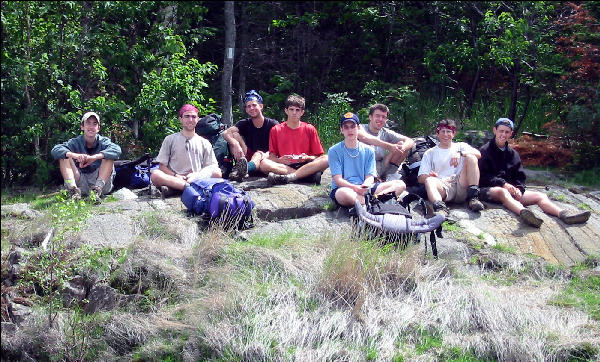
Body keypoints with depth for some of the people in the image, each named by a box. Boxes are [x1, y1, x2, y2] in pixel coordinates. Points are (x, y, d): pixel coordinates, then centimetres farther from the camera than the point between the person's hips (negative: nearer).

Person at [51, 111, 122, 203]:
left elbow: (117, 150, -25)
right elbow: (55, 150, -16)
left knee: (109, 157, -19)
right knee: (64, 157, -11)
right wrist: (75, 155, -35)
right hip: (80, 184, 1)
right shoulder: (76, 142, 1)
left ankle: (97, 189, -31)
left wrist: (94, 157, -37)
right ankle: (73, 189, -28)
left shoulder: (103, 142, -2)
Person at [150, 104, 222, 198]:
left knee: (217, 172, -29)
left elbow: (212, 167, 9)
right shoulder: (170, 139, 14)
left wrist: (196, 175, -11)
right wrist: (176, 176, -12)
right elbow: (162, 166, 8)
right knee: (155, 175, -30)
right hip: (174, 178, -1)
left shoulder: (204, 143, 17)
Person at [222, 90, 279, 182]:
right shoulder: (245, 124, 6)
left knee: (259, 154, -37)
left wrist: (267, 154, -33)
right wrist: (235, 144, -34)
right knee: (234, 135, -13)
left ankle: (242, 170, -69)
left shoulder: (273, 125, -1)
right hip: (248, 158, 3)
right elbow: (226, 133, -12)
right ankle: (241, 163, -38)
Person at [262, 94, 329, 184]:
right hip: (284, 166, 0)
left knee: (326, 159, -28)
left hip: (305, 165, 0)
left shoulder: (310, 129, 9)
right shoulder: (276, 130, 10)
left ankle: (287, 177, -34)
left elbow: (318, 156, 8)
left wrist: (307, 158, -13)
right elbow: (272, 156, 6)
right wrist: (279, 160, -15)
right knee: (264, 164, -30)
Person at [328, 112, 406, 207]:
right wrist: (355, 188, -26)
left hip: (364, 188, 4)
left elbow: (370, 177, 4)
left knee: (400, 184, -14)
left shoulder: (368, 151, 12)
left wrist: (365, 186, -21)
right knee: (343, 194, -43)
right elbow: (338, 179, -7)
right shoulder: (334, 151, 2)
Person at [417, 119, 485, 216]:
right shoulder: (430, 153, 22)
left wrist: (460, 153, -16)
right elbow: (421, 178, 11)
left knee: (471, 157, -17)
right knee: (429, 181, -31)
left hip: (462, 186, 1)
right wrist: (430, 176, -13)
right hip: (443, 186, -1)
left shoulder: (460, 146, 23)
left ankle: (473, 198, -27)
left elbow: (478, 154, 2)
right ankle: (440, 207, -57)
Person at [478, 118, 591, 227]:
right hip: (489, 189, -6)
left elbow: (520, 177, 18)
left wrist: (518, 189, -5)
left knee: (540, 196, -14)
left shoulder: (513, 154, 21)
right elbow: (483, 176, -7)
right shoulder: (485, 151, 3)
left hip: (510, 189, 6)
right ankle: (523, 212, -70)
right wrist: (503, 184, -19)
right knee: (502, 192, -41)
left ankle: (563, 214, -39)